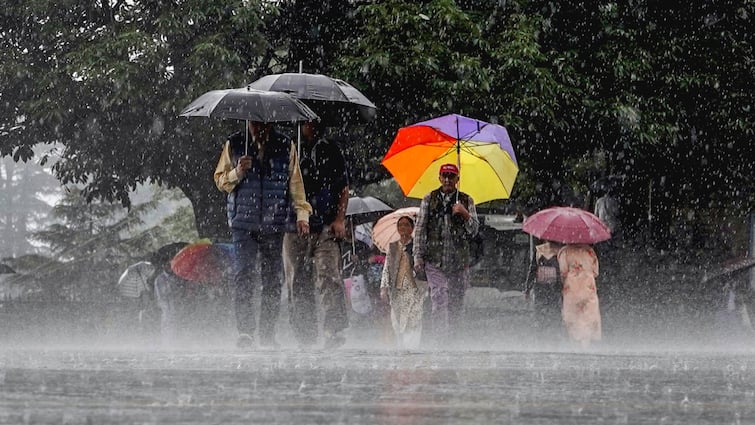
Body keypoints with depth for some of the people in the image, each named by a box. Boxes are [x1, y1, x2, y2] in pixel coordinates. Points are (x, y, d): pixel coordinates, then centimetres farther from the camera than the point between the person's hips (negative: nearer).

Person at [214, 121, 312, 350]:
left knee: (272, 279, 0)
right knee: (244, 274, -13)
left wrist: (302, 213, 2)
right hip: (243, 222, -1)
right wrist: (237, 173, -9)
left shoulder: (285, 147, 9)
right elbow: (220, 180, 12)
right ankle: (245, 331, -16)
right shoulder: (234, 145, 9)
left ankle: (268, 335, 6)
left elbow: (295, 182, 12)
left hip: (274, 223, 1)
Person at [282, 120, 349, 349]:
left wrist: (339, 220, -1)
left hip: (325, 227, -2)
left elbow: (344, 189, 11)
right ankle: (304, 337, 6)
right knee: (297, 283, 1)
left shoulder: (330, 151, 10)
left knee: (328, 277, -15)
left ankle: (334, 330, -22)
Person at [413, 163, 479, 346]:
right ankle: (440, 342, -17)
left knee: (456, 304, 3)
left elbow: (474, 230, 6)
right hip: (435, 261, -2)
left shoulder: (466, 201, 9)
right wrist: (418, 257, 1)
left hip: (459, 261, 2)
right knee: (439, 301, -14)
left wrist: (464, 214, -13)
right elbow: (420, 229, 7)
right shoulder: (429, 200, 8)